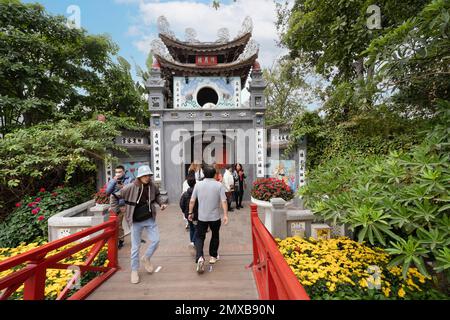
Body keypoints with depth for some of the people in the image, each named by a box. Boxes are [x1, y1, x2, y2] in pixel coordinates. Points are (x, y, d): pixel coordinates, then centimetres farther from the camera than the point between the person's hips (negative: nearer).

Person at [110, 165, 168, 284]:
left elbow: (157, 195, 15)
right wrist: (115, 210, -4)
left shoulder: (152, 186, -7)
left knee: (155, 240, 4)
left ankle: (146, 258, 34)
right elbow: (114, 196, -6)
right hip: (136, 221, -3)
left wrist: (161, 203, 0)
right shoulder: (130, 187, -18)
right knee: (135, 247, 9)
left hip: (150, 219, 3)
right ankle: (134, 270, 31)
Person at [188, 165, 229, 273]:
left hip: (202, 217, 1)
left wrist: (190, 213, 9)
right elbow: (224, 201, -14)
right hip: (215, 217, 0)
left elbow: (192, 201, -2)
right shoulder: (219, 185, -8)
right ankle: (213, 256, 34)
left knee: (200, 237, 13)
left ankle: (200, 257, -4)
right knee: (215, 236, 21)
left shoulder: (198, 184, -4)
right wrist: (225, 215, -8)